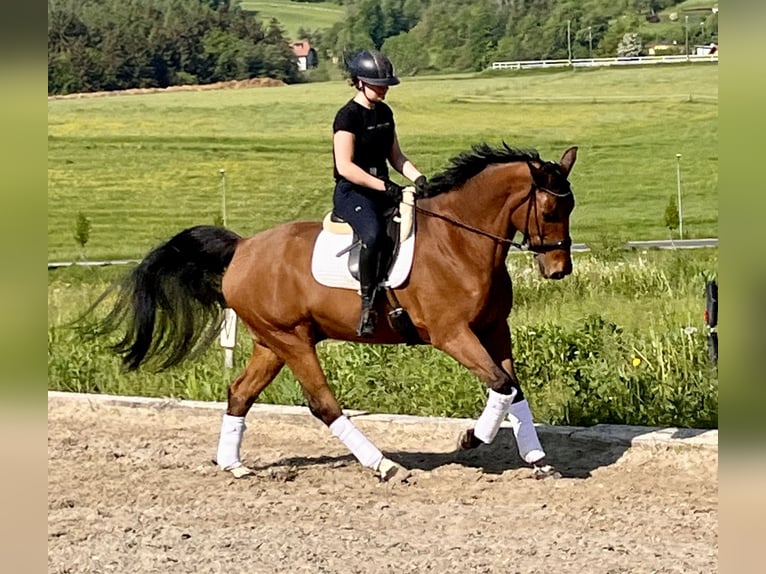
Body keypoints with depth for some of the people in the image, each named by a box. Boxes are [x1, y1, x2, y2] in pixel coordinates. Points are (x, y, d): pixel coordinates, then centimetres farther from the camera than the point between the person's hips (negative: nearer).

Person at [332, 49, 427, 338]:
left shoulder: (385, 113, 13)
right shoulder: (348, 116, -11)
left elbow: (395, 156, 18)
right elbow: (345, 166, -19)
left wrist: (417, 178, -1)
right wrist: (384, 187, -25)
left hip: (383, 188, 8)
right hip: (351, 192, -8)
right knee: (373, 233, -37)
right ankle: (367, 305, -29)